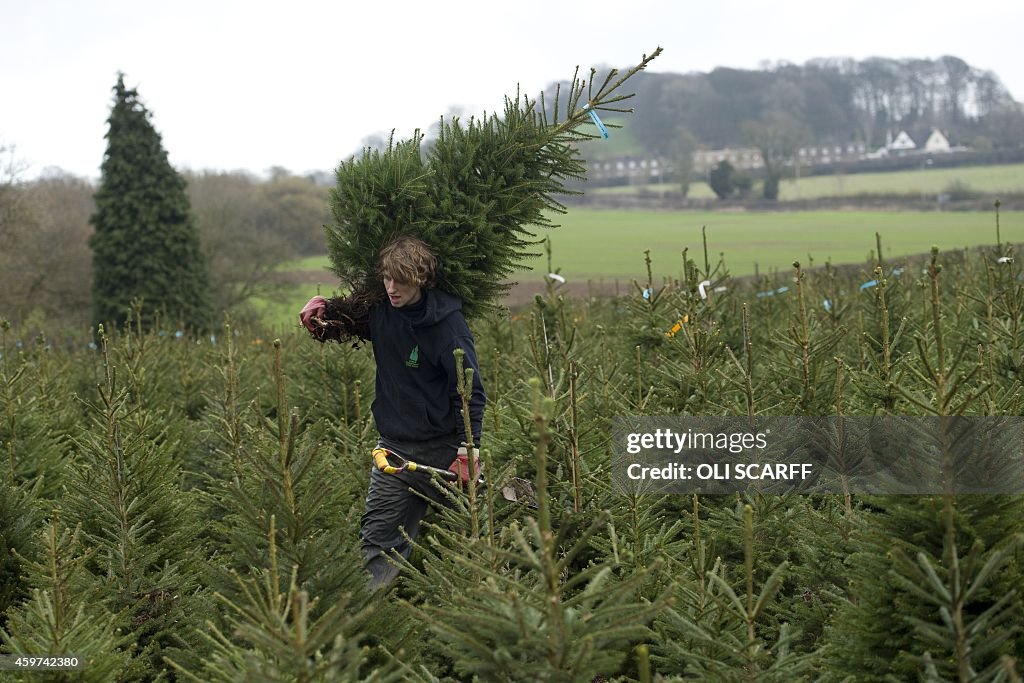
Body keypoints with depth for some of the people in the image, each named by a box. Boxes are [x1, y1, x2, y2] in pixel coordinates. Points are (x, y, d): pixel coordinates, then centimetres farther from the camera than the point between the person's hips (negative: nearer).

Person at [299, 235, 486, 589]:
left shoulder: (448, 323, -14)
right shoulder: (379, 311, 3)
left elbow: (471, 391, -14)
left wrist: (467, 451, -20)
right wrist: (321, 307, 5)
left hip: (442, 448, -5)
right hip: (394, 444, 5)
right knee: (377, 540, -1)